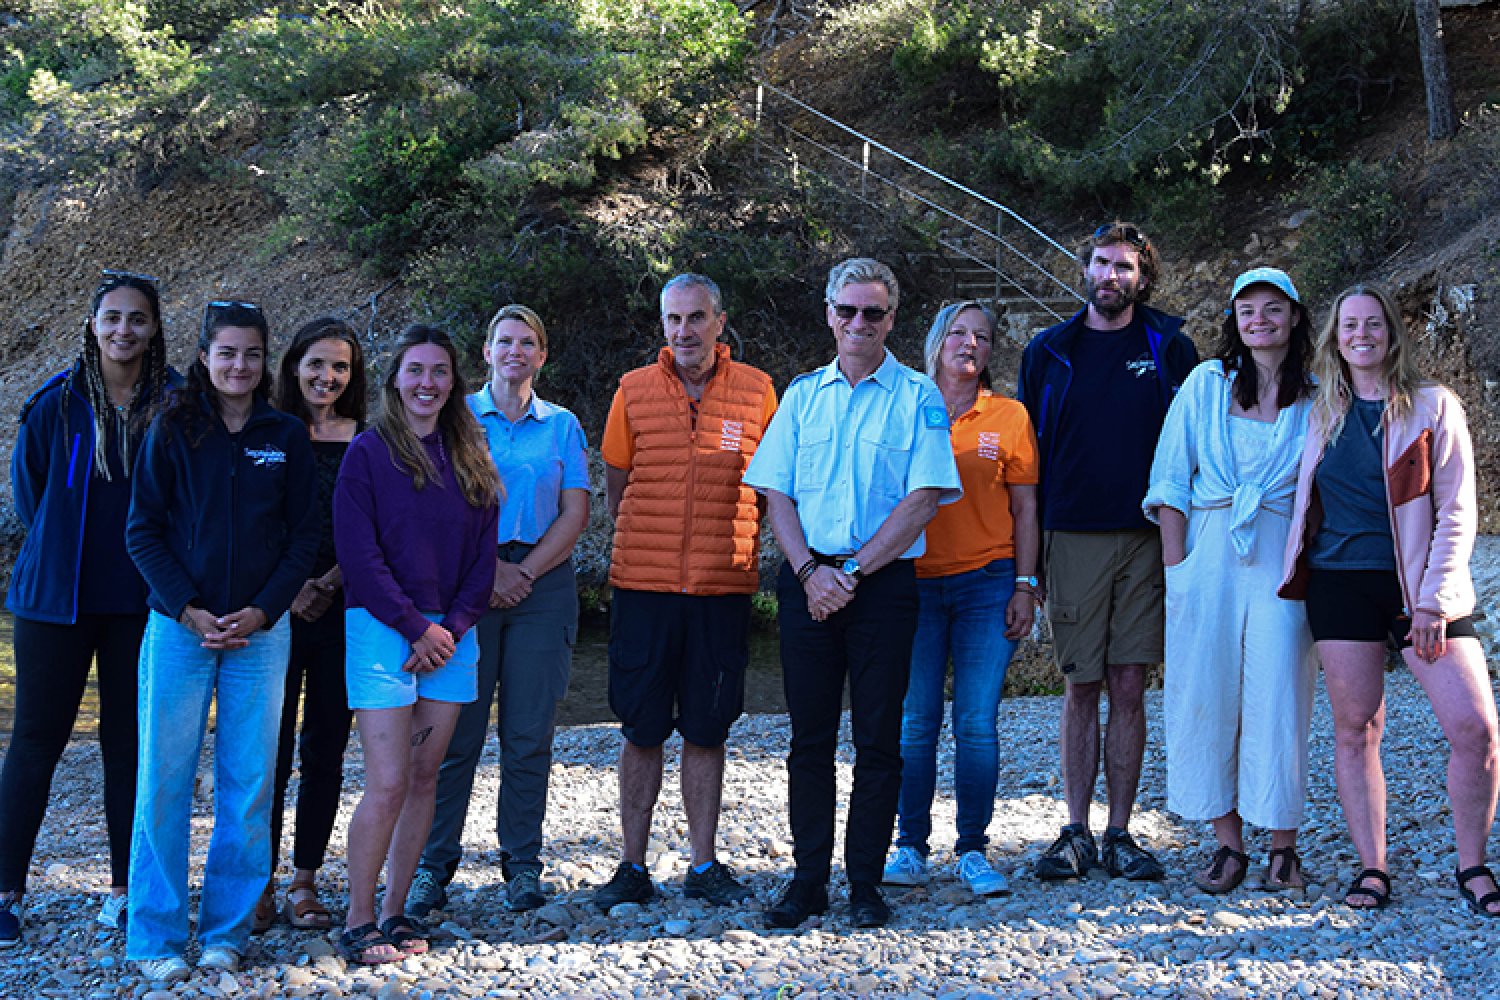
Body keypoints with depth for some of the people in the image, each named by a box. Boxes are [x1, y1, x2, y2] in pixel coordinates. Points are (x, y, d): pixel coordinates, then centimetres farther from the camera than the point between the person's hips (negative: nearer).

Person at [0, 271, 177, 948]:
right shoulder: (56, 402, -1)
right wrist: (66, 549, 10)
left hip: (138, 601, 0)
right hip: (55, 595, 0)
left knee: (129, 739, 6)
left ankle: (124, 886, 16)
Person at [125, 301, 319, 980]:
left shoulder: (286, 438, 7)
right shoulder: (173, 431, 3)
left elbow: (303, 536, 6)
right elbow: (143, 531, 1)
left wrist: (262, 611, -7)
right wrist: (190, 611, -10)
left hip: (261, 631, 1)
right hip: (179, 627, -1)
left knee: (249, 784, 2)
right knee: (165, 779, 0)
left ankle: (226, 932, 13)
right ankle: (156, 938, 10)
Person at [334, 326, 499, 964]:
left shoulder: (470, 458, 12)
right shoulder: (369, 452, -1)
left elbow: (483, 554, 10)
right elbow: (358, 552, -8)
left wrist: (451, 628, -4)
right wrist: (416, 627, -12)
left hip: (450, 632, 5)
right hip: (383, 628, -5)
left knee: (424, 778, 6)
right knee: (388, 784, -9)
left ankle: (394, 911, 16)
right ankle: (357, 922, 2)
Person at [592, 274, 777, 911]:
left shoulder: (756, 391, 3)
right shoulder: (634, 390, 3)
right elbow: (615, 484, 12)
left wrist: (729, 541, 9)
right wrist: (647, 545, 10)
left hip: (723, 588, 0)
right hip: (643, 586, 0)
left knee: (707, 730, 7)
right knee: (641, 729, 4)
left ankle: (705, 867, 17)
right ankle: (633, 867, 14)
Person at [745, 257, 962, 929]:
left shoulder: (918, 398, 2)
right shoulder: (803, 394, 13)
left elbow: (922, 500, -6)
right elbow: (777, 494, 9)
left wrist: (854, 570, -12)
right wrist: (809, 570, -7)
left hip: (884, 583, -3)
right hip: (809, 583, 3)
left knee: (877, 739, 1)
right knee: (810, 736, 5)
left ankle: (865, 883, 10)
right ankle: (808, 879, 13)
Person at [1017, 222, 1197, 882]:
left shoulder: (1169, 347, 7)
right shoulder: (1048, 352, 9)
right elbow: (1026, 451, 10)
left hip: (1146, 537, 0)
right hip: (1073, 539, 0)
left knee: (1128, 687, 2)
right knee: (1082, 687, 2)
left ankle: (1120, 834, 9)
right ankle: (1077, 833, 9)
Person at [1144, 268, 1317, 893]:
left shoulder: (1316, 400, 8)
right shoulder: (1205, 384, 8)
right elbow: (1170, 479, 7)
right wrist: (1176, 563, -2)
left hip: (1282, 559, -1)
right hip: (1207, 553, 1)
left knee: (1276, 696, -5)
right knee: (1206, 695, -1)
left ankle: (1282, 846, 7)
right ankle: (1228, 844, 9)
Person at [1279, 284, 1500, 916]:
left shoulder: (1433, 406, 3)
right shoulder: (1321, 413, 11)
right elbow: (1303, 503, 24)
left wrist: (1432, 599, -9)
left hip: (1418, 583, -2)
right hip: (1340, 582, 2)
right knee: (1355, 728, 1)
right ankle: (1371, 868, 10)